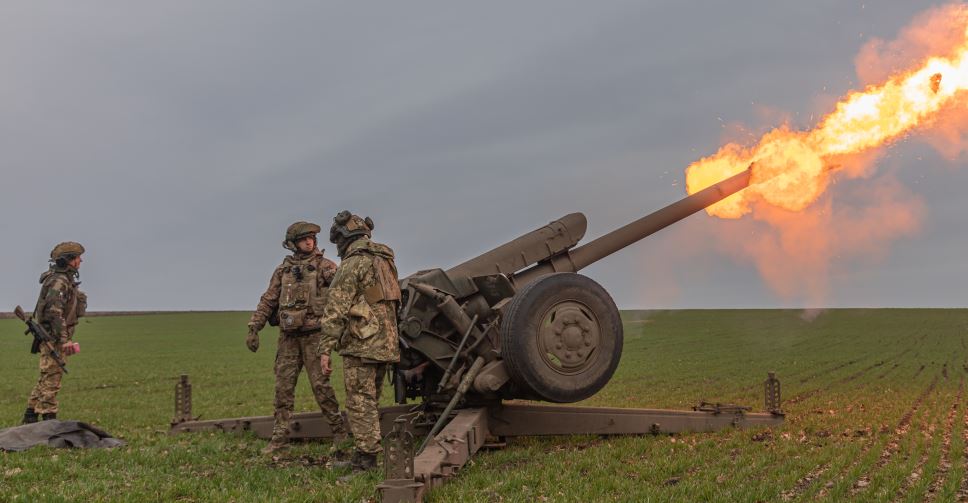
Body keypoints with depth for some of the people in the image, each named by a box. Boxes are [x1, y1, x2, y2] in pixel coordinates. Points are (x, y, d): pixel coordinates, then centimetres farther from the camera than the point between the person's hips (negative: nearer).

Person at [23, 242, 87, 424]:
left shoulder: (66, 280, 15)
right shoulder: (58, 281, -16)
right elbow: (55, 312, -24)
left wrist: (65, 338, 25)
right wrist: (64, 340, -27)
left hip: (57, 337, 10)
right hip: (54, 338, -10)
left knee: (47, 378, 15)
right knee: (52, 378, -7)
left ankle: (31, 415, 22)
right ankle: (48, 417, -3)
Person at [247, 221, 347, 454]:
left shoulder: (324, 266, 0)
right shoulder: (283, 270, 12)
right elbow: (267, 301, 13)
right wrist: (254, 328, 7)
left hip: (314, 334, -4)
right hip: (288, 336, 4)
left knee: (320, 384, -5)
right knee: (283, 386, 6)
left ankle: (339, 432, 8)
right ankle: (280, 437, 14)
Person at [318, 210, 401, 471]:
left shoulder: (353, 263, -9)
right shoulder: (384, 260, 18)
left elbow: (336, 309, -14)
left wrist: (325, 348, -13)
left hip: (361, 344, -9)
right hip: (386, 343, 9)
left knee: (360, 402, -4)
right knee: (370, 403, 14)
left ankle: (365, 458, -4)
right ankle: (364, 457, 19)